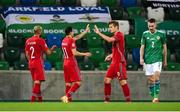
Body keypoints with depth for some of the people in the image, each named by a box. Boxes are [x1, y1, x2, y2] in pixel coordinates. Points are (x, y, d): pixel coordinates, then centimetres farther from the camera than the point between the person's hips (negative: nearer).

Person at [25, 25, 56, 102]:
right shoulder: (40, 40, -10)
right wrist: (52, 48, 12)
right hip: (38, 63, -7)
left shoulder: (28, 41, 9)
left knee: (36, 81, 15)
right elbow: (48, 52, -7)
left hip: (31, 63, 7)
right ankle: (33, 99, -14)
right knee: (38, 81, -6)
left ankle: (40, 98, 21)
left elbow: (27, 54, 13)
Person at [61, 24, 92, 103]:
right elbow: (74, 53, -20)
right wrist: (85, 54, -9)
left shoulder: (64, 40, 12)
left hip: (65, 63, 9)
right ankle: (67, 96, -18)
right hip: (72, 63, -9)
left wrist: (85, 31, 30)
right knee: (78, 82, -6)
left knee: (68, 83, 12)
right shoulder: (71, 41, -14)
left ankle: (68, 99, 9)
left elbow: (77, 37, 24)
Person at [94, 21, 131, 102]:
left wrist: (99, 33, -23)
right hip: (114, 62, 9)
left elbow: (109, 40, -27)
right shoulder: (115, 36, 18)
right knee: (107, 79, 5)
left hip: (120, 62, -9)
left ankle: (128, 100, -6)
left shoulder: (119, 34, -9)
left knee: (122, 81, -10)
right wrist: (111, 55, 14)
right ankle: (107, 100, 9)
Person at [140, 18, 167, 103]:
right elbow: (142, 47, 5)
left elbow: (164, 47, 10)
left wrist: (165, 59, 12)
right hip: (147, 60, 2)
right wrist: (141, 58, -7)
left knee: (156, 76, -18)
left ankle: (156, 96, -17)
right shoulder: (145, 34, 4)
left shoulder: (161, 34, 2)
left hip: (157, 59, -2)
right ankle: (153, 96, 14)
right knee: (150, 79, 4)